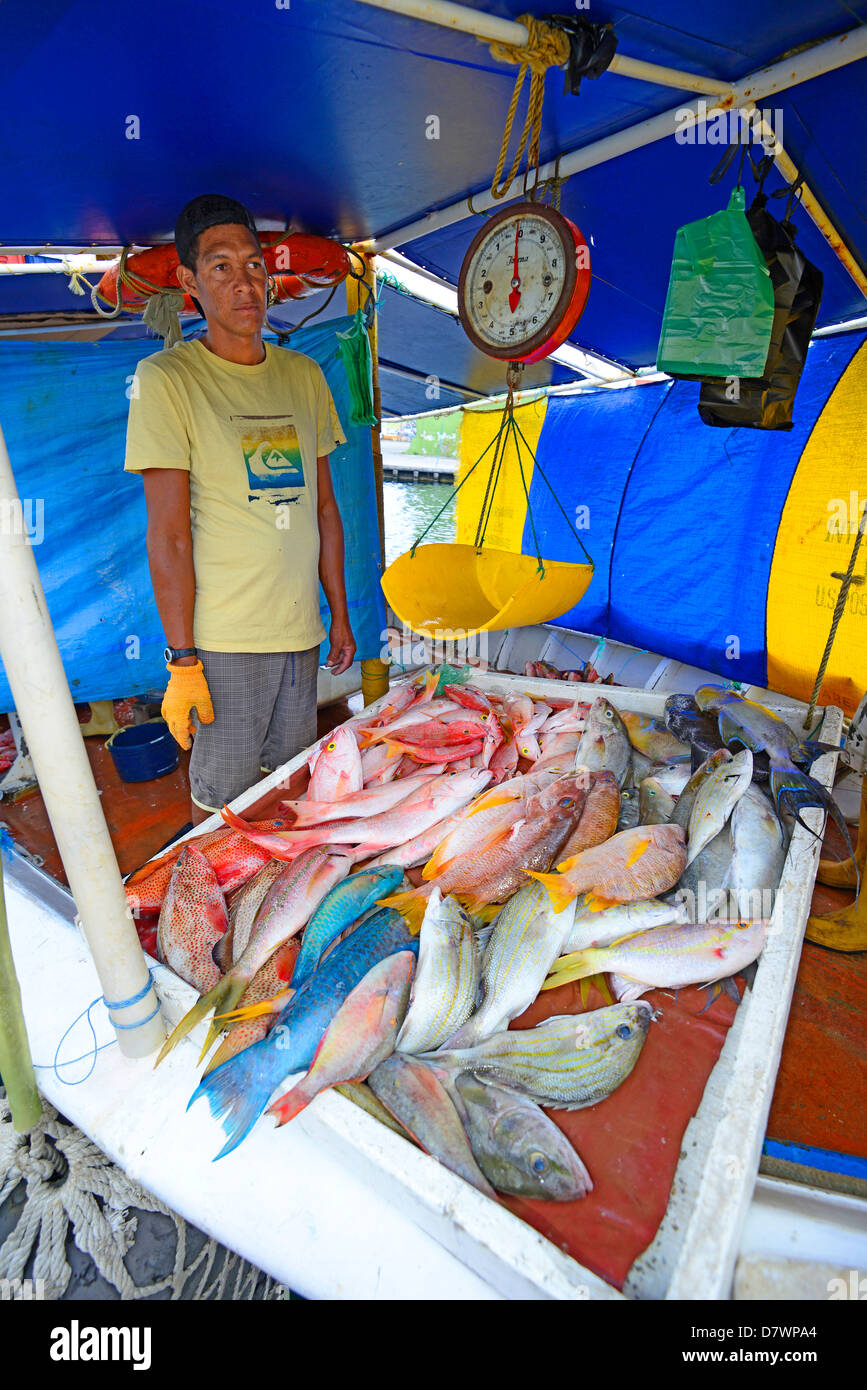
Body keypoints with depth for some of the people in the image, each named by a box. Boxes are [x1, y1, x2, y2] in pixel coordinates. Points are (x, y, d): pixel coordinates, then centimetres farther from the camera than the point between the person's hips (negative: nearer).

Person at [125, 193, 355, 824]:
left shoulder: (304, 374, 10)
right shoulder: (166, 379, -6)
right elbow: (168, 535, -11)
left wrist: (340, 615, 11)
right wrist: (182, 660, -13)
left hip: (301, 631, 5)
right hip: (225, 641, -5)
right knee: (223, 804, 7)